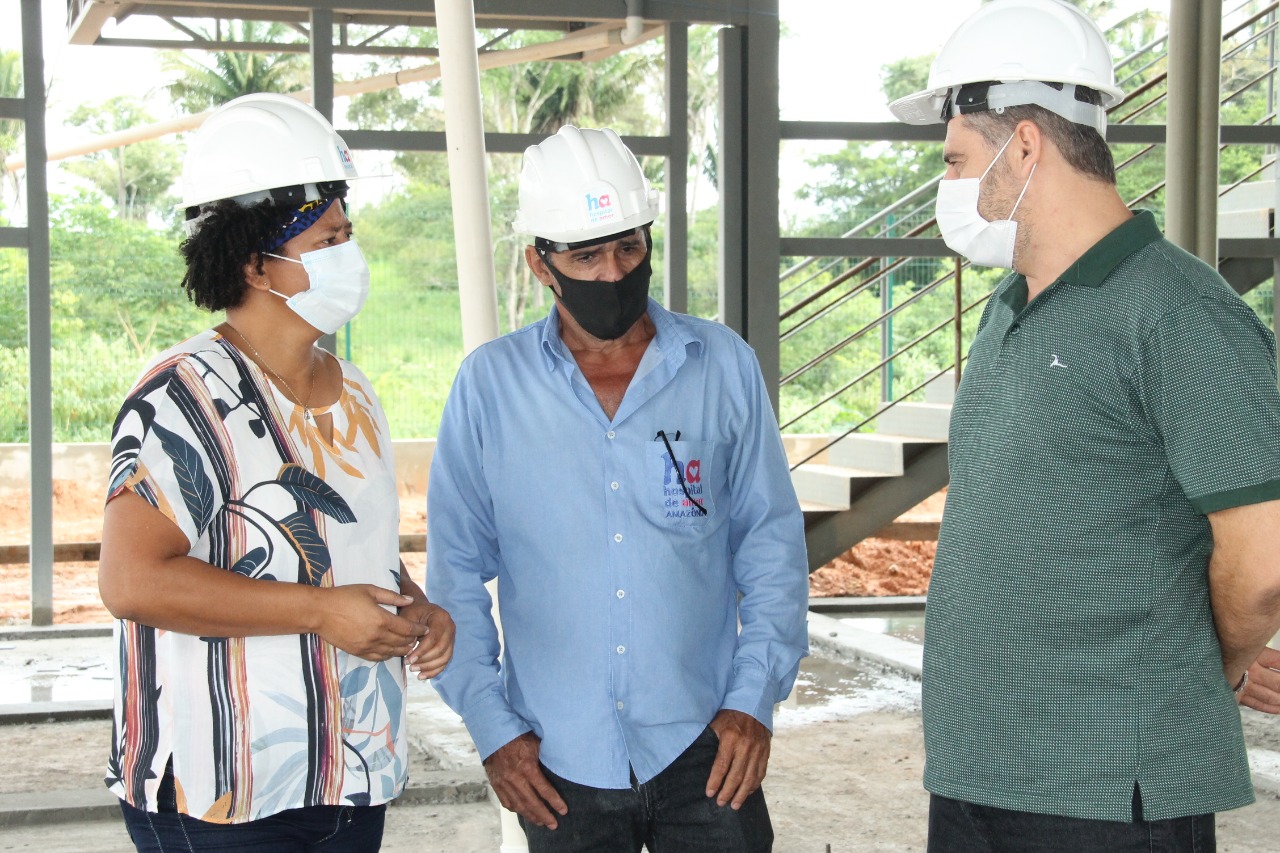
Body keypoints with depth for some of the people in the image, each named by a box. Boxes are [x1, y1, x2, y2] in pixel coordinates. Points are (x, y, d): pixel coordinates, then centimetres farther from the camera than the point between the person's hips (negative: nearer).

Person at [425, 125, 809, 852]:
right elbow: (457, 568, 3)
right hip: (558, 763, 0)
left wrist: (755, 697, -3)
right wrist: (491, 725, -2)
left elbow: (773, 540, 4)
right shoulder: (490, 384, -2)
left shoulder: (725, 367, 0)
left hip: (702, 747, 0)